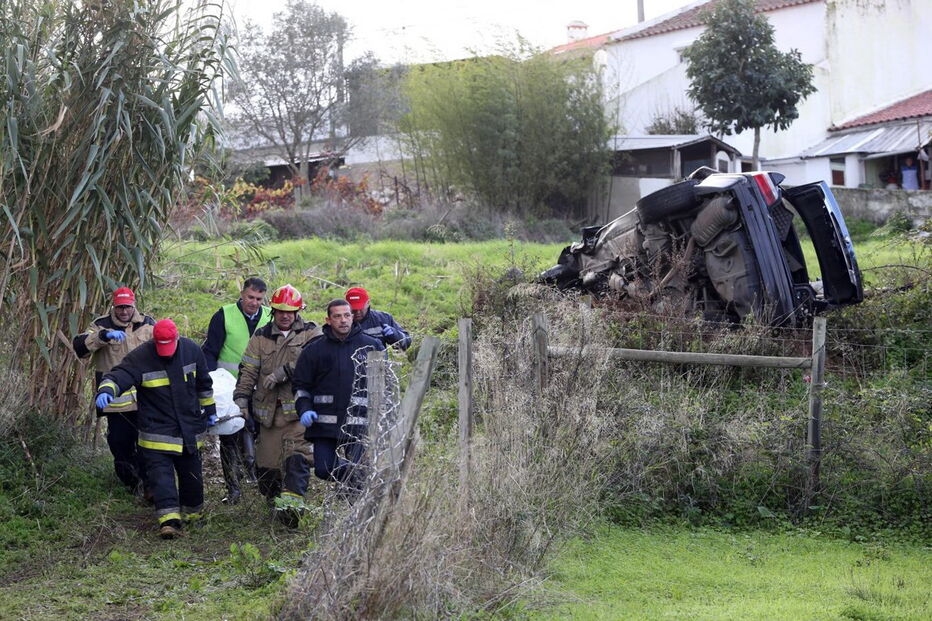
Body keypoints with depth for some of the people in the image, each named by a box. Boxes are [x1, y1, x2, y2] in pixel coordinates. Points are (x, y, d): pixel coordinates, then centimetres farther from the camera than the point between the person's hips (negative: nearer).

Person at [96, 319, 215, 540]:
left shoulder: (191, 350, -1)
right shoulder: (139, 357, -15)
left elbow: (204, 383, 13)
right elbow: (118, 376, -25)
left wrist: (210, 410, 21)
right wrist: (106, 390, -47)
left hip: (190, 428, 4)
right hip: (156, 429, -4)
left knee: (191, 473, 15)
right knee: (160, 474, -14)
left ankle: (192, 512, 32)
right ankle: (169, 519, -18)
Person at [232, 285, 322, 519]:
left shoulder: (310, 333, 4)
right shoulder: (261, 337, 13)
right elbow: (248, 371, 11)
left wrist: (282, 372, -17)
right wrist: (241, 399, 1)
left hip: (299, 409, -3)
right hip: (269, 410, 3)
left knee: (297, 457, -18)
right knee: (267, 464, 5)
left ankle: (291, 500, -22)